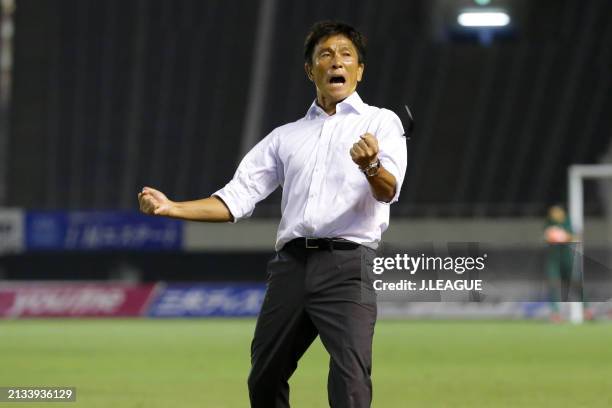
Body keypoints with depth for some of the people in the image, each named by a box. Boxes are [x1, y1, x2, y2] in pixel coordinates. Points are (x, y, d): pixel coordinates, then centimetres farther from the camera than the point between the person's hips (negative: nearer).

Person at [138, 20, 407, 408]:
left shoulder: (381, 122, 9)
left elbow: (388, 190, -9)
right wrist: (172, 208, 3)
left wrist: (371, 166, -32)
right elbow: (236, 199, 17)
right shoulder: (286, 136, 21)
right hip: (290, 264, 5)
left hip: (347, 264, -5)